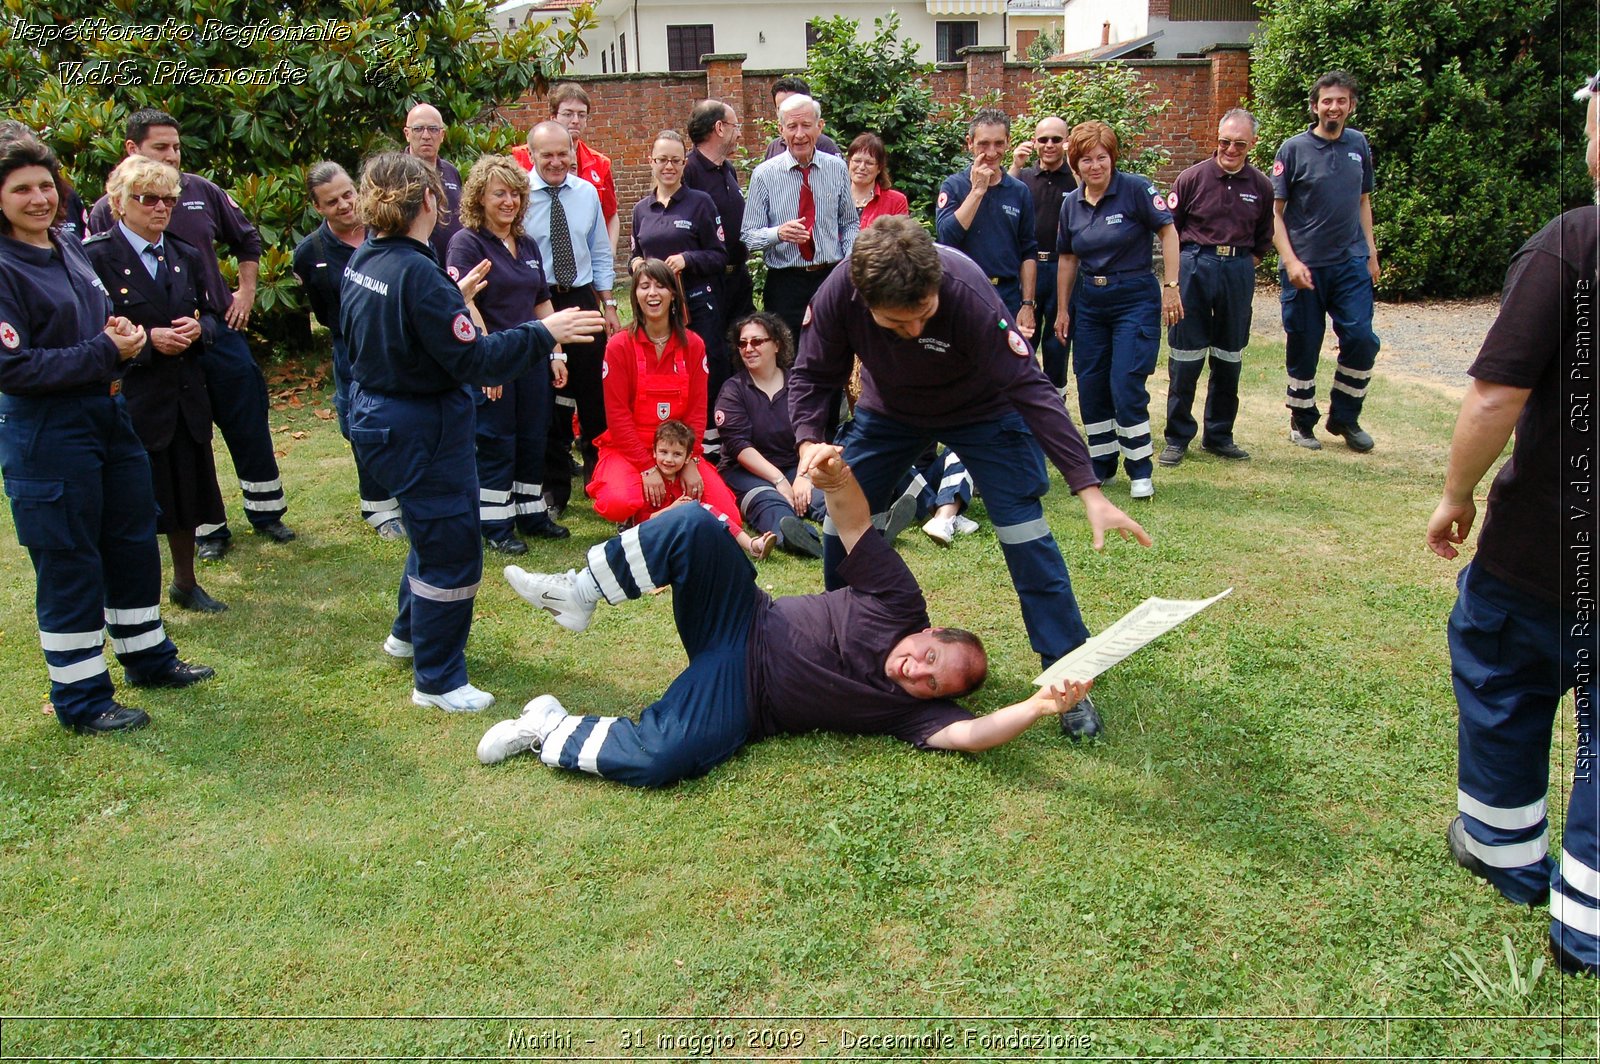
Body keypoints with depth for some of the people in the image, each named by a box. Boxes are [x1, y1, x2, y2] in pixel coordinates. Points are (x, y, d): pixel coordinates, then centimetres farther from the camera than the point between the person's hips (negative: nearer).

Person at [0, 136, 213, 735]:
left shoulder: (69, 249, 7)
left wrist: (121, 333, -4)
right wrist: (104, 352, -20)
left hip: (109, 416, 8)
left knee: (134, 543, 17)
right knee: (70, 566, 3)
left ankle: (149, 658, 35)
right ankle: (80, 699, 17)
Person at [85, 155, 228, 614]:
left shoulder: (186, 257, 11)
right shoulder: (96, 257, -8)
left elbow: (209, 314, 17)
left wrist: (198, 328, -4)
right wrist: (147, 339, -20)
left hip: (186, 397, 6)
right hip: (130, 399, -6)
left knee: (186, 495, 15)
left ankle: (186, 584, 32)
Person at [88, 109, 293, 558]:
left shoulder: (202, 191, 2)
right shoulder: (106, 211, -6)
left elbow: (247, 239, 16)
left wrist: (246, 291, 9)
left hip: (221, 332, 2)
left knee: (250, 427, 8)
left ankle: (266, 511, 25)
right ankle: (207, 528, 21)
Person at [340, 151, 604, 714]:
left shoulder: (363, 260, 2)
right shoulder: (418, 274, -25)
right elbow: (473, 361, -26)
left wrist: (454, 299, 18)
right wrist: (544, 333, -22)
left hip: (376, 414, 10)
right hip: (420, 429, -10)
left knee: (434, 530, 29)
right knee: (451, 550, 4)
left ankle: (410, 633, 47)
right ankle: (438, 682, 17)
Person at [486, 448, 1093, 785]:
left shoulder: (910, 710, -11)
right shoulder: (899, 605, -6)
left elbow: (970, 734, -30)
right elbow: (854, 521, -12)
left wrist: (1040, 705, -46)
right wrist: (836, 477, -35)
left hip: (738, 705, -2)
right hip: (745, 625, 2)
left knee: (658, 759, -33)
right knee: (693, 524, -27)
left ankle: (549, 733, -5)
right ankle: (580, 594, -8)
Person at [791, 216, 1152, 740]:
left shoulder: (968, 294, -39)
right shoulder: (837, 296, -30)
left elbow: (1029, 388, -37)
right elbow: (811, 375, -14)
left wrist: (1089, 490, -40)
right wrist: (809, 441, -35)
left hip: (981, 409, -3)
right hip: (889, 410, 3)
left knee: (1023, 528, -15)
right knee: (841, 517, -3)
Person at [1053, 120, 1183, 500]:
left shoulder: (1135, 189, -10)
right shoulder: (1071, 204, 5)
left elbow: (1168, 232, -8)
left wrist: (1170, 286, -13)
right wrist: (1062, 309, 12)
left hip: (1135, 299, -5)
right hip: (1089, 302, 5)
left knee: (1126, 387, -10)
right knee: (1090, 386, 6)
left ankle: (1140, 470, 5)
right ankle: (1102, 464, 21)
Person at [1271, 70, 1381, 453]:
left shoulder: (1359, 145, 10)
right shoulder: (1293, 149, -3)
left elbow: (1363, 201, 19)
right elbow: (1274, 210, -5)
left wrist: (1371, 252, 14)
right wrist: (1290, 260, -15)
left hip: (1351, 263, 3)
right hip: (1305, 265, -3)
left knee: (1361, 339, -5)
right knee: (1303, 347, 4)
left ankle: (1344, 417, 12)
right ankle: (1302, 421, 20)